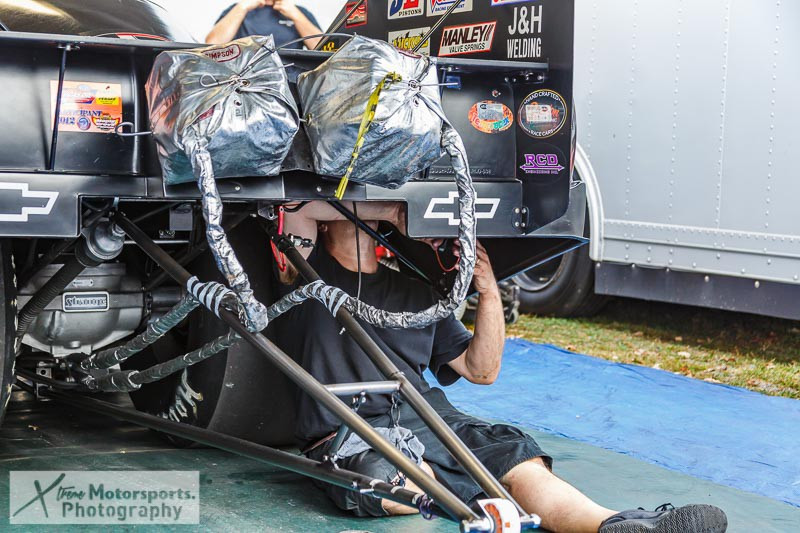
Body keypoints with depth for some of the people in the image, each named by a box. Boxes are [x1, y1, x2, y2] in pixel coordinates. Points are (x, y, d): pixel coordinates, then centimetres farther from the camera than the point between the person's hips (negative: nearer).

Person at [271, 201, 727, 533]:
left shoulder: (415, 292, 25)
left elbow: (481, 370, 23)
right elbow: (298, 209, -11)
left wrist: (489, 292, 8)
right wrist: (389, 210, -3)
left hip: (426, 416, 3)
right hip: (348, 435, -3)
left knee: (515, 456, -26)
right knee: (383, 481, -40)